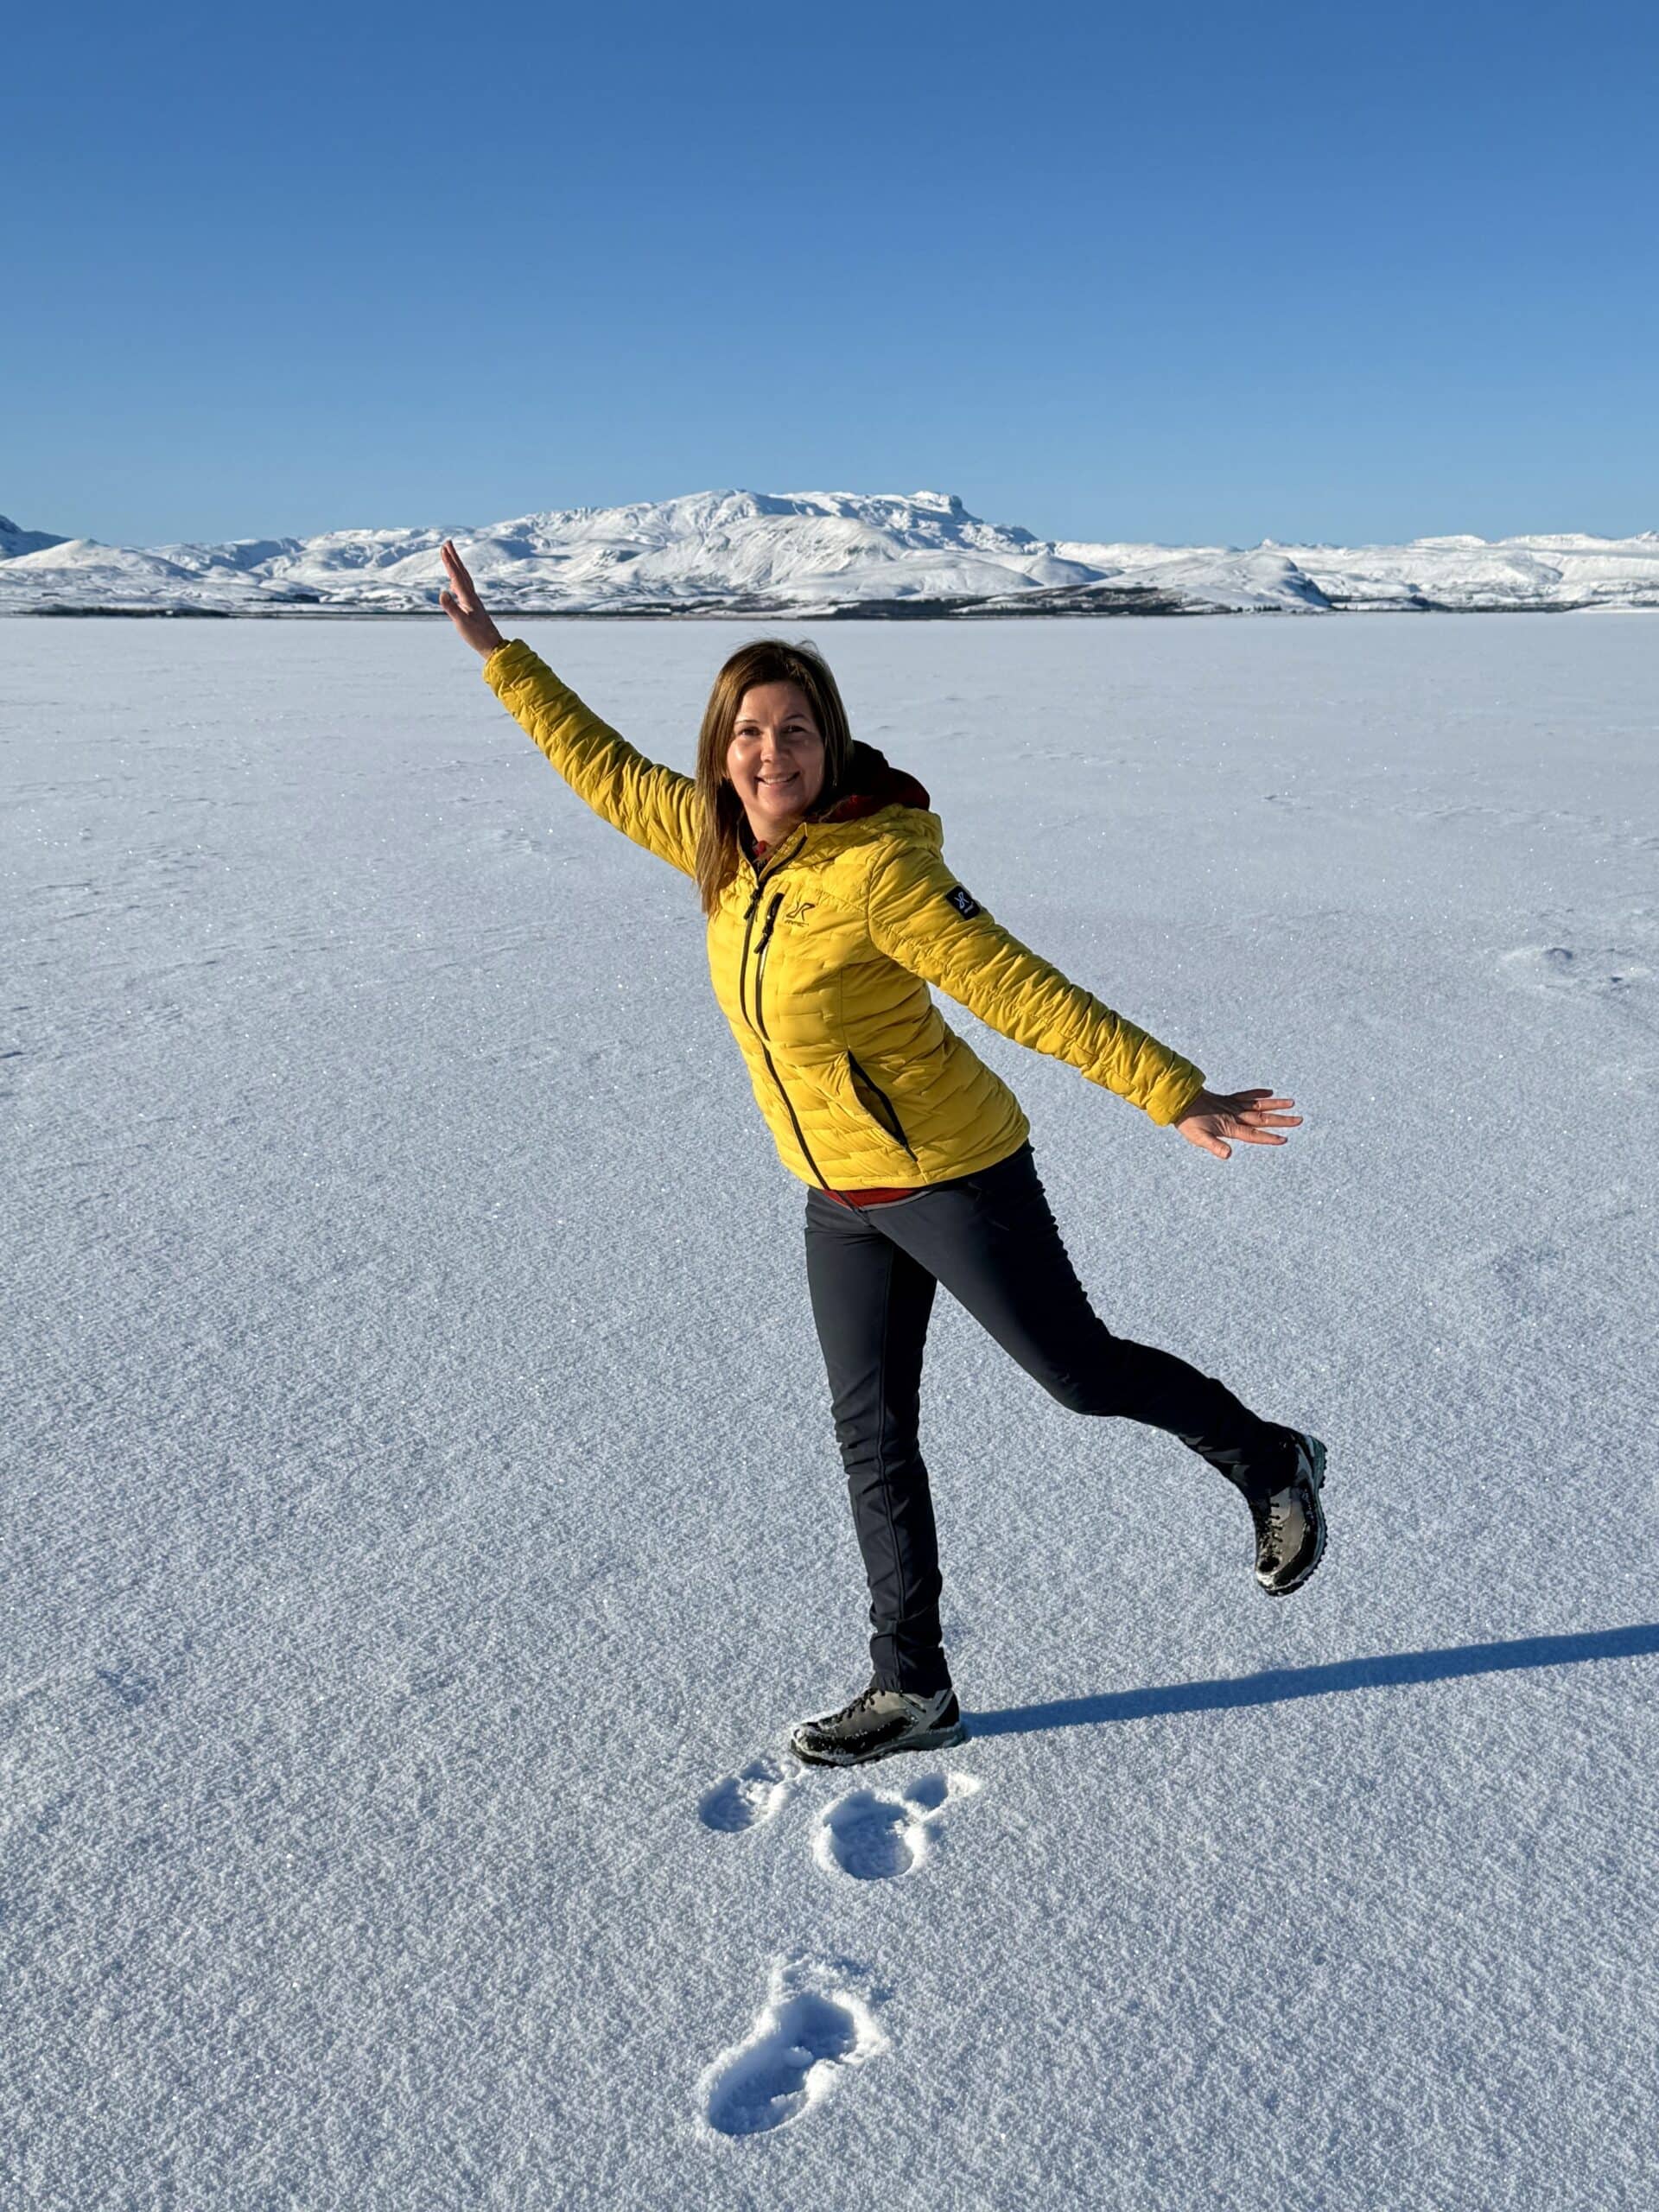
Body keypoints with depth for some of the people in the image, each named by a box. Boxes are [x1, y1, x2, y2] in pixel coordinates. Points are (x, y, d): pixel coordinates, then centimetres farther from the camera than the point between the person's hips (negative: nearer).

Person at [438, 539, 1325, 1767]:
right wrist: (500, 652, 19)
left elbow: (1025, 993, -25)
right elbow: (608, 769, 14)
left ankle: (1272, 1464, 38)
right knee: (873, 1434, 13)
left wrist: (1176, 1095, -26)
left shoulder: (876, 867, -24)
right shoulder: (721, 840, -1)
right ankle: (912, 1689, 30)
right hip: (841, 1200, 8)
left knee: (1079, 1370, 8)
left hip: (953, 1179, -7)